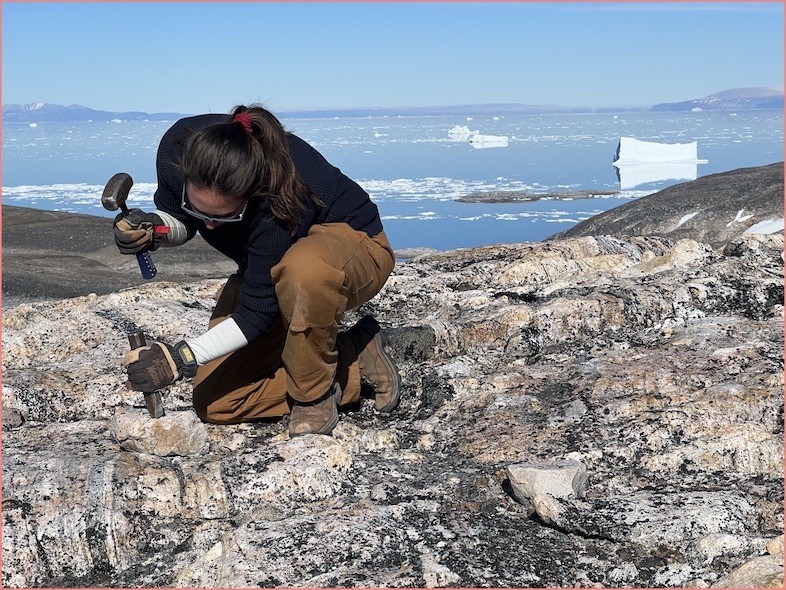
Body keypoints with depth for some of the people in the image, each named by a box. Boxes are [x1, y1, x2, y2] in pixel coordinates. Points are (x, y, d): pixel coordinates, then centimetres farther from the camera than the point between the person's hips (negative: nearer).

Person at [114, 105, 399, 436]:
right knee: (215, 404, -7)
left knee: (305, 266, -47)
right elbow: (179, 220, -1)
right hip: (267, 271, 6)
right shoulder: (178, 147, -24)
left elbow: (258, 314, -31)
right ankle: (354, 361, 1)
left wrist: (181, 358, -34)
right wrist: (152, 229, -24)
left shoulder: (279, 197, -40)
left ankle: (313, 394, -20)